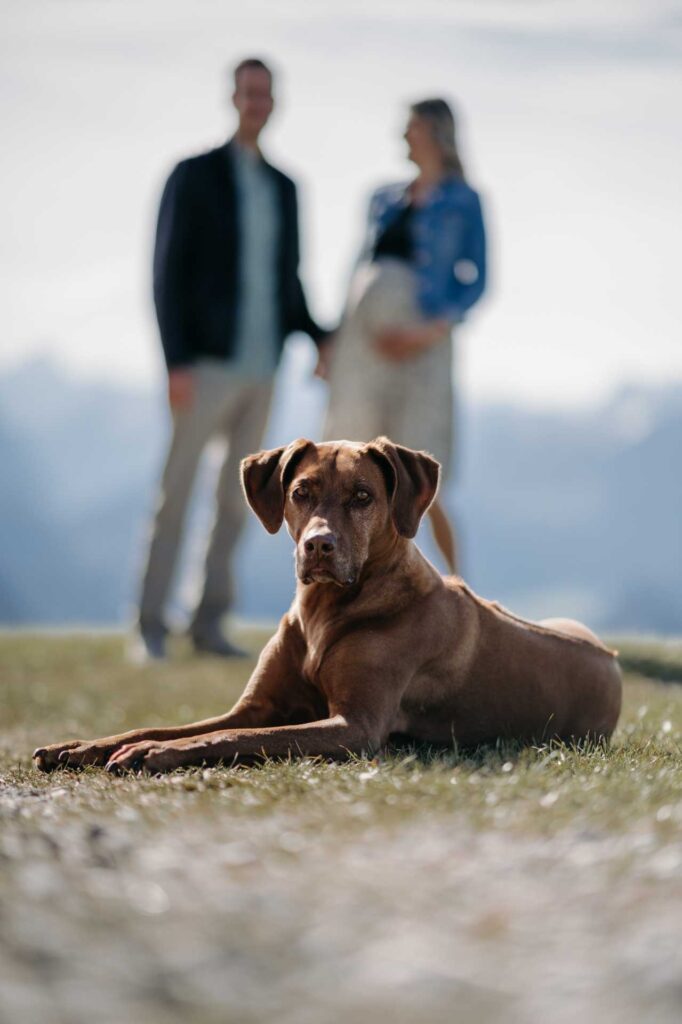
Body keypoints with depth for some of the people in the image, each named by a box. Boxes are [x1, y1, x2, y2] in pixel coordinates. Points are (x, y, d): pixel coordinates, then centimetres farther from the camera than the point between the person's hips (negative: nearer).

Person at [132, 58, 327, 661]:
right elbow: (168, 275, -10)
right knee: (176, 495, -5)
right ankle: (150, 629, 0)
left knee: (236, 499, 6)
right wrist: (176, 363, -18)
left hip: (260, 368, 6)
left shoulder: (284, 187, 14)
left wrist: (323, 340, 4)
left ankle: (209, 624, 13)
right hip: (205, 364, -6)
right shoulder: (192, 175, -5)